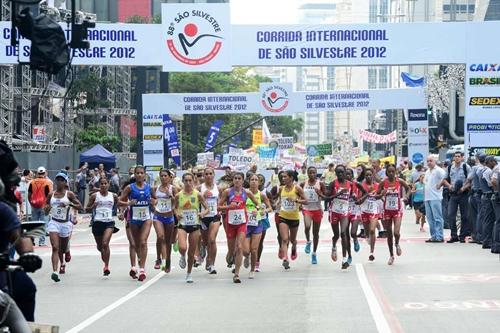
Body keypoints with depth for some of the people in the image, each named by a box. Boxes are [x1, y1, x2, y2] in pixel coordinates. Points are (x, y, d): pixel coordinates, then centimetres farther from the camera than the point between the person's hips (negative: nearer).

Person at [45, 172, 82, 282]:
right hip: (53, 222, 0)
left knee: (63, 248, 16)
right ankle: (54, 272, -24)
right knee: (55, 248, -17)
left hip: (65, 223, 0)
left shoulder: (69, 194, -1)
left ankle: (62, 263, 49)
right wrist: (47, 208, -9)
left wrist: (69, 204, -18)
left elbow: (80, 206, -3)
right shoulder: (51, 194, 6)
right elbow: (46, 211, 15)